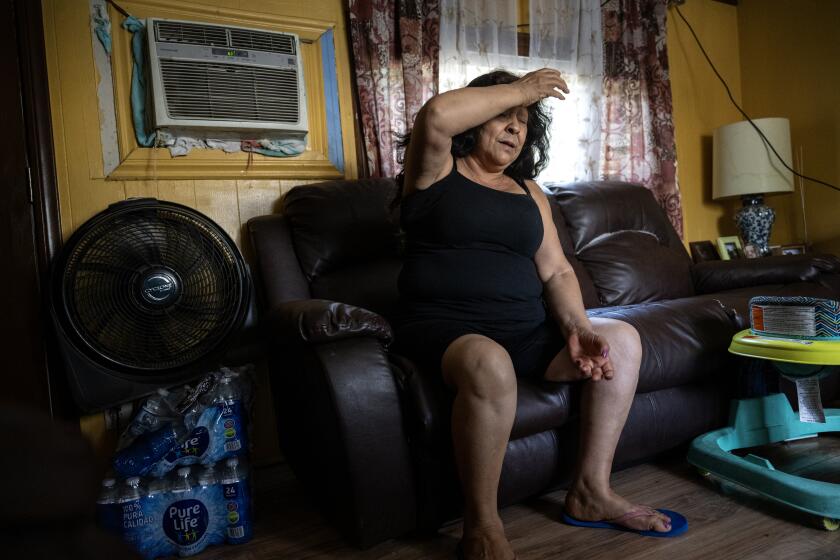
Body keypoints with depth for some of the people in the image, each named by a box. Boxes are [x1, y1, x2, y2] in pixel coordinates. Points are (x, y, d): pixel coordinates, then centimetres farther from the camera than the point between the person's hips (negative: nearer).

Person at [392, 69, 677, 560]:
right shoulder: (438, 171, 3)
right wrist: (520, 89, -9)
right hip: (446, 327, -6)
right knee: (490, 366, -38)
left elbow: (556, 271, 11)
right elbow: (437, 115, -21)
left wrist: (576, 326, -8)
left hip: (524, 329, 7)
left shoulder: (528, 192, 18)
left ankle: (591, 490, 2)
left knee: (622, 340, -4)